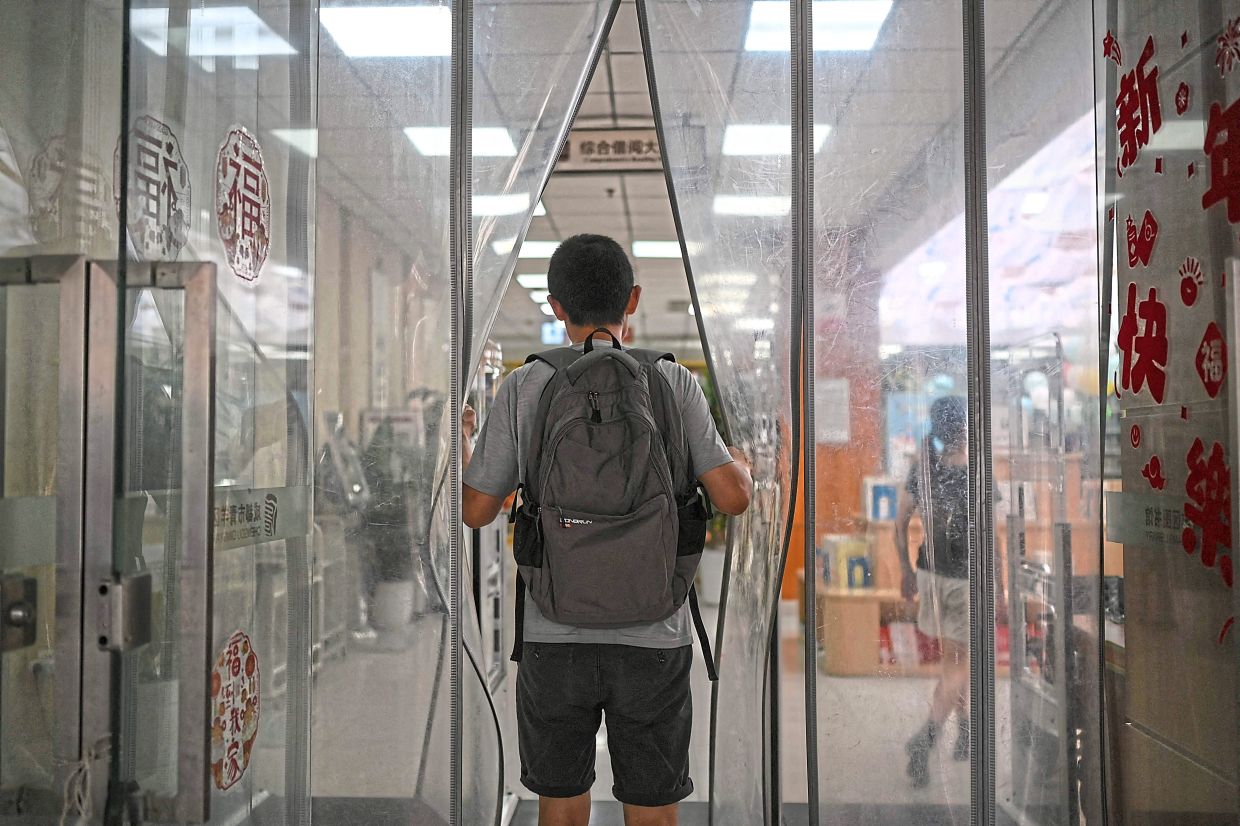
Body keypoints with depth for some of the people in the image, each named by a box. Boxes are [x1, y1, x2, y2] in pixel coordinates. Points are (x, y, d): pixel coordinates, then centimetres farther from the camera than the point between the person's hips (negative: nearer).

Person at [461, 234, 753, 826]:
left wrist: (459, 442, 20)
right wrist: (741, 461, 16)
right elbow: (732, 497, -7)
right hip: (653, 638, 0)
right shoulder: (674, 382, -4)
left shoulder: (523, 388, -4)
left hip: (554, 638, 1)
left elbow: (475, 510, 0)